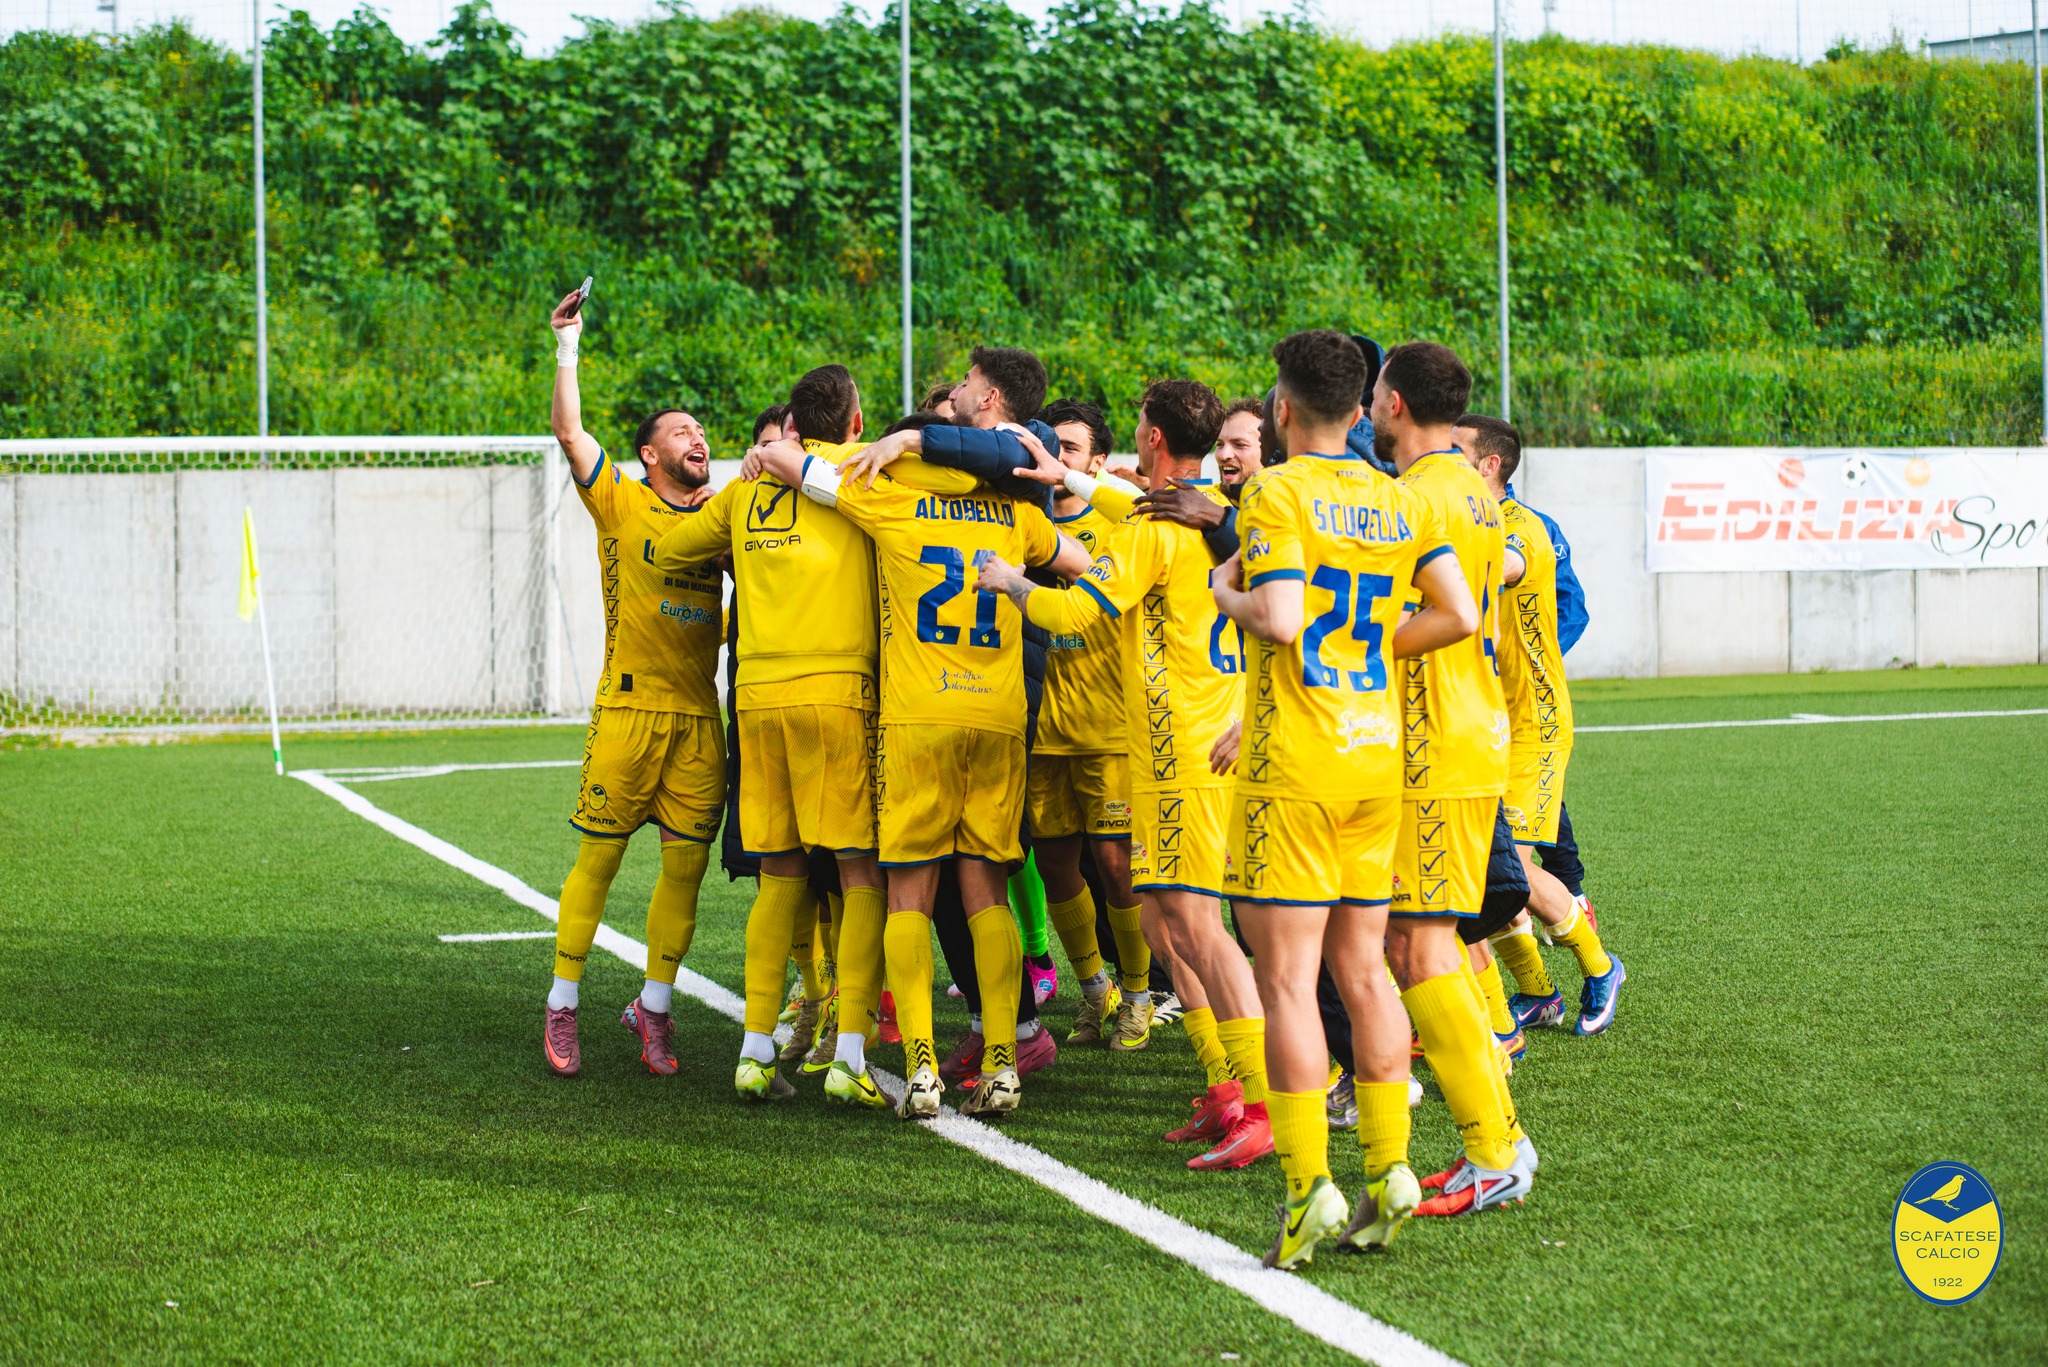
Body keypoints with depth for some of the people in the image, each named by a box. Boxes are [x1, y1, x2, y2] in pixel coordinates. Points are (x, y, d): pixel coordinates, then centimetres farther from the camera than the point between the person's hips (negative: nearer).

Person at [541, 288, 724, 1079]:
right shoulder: (621, 504, 2)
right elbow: (569, 431, -6)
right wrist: (567, 345, -6)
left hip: (700, 714, 4)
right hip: (628, 708, -4)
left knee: (686, 864, 2)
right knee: (597, 860, -1)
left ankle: (653, 1007, 14)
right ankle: (562, 1006, 8)